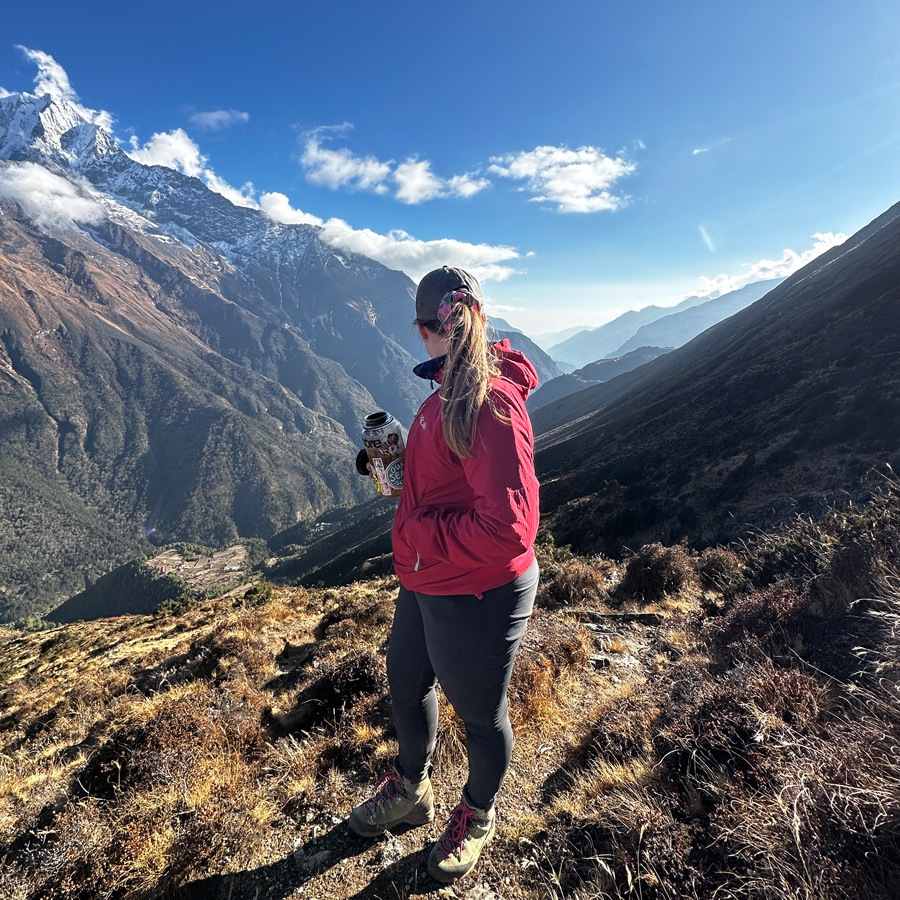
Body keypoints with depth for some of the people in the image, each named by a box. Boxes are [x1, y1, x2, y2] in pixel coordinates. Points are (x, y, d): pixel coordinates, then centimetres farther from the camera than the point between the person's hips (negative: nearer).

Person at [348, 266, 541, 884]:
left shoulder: (492, 404, -28)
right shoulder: (451, 391, 1)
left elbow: (509, 527, -34)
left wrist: (415, 533, -22)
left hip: (477, 599, -9)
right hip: (426, 583, 9)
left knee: (480, 714, 18)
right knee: (406, 683, 27)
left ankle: (479, 815, 50)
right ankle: (411, 790, 56)